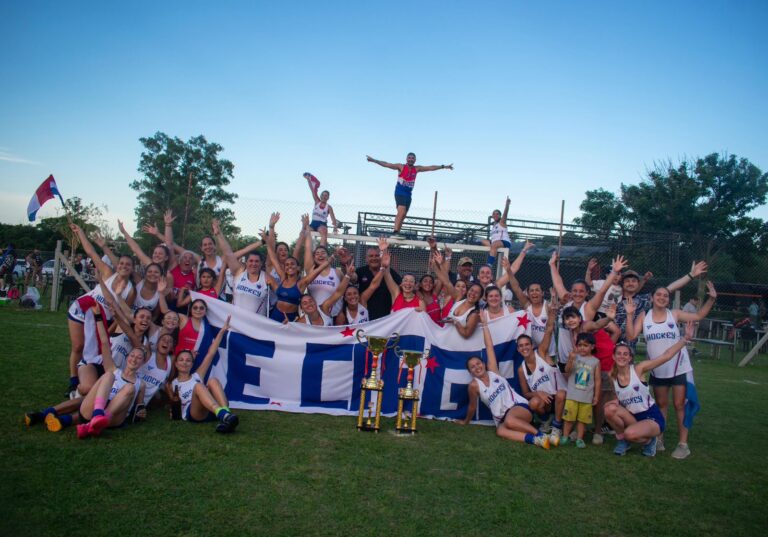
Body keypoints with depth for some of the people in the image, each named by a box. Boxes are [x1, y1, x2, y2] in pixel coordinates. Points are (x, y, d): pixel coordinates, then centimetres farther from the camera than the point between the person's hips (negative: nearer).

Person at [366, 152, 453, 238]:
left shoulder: (416, 169, 8)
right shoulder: (401, 167, -6)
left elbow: (431, 168, 12)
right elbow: (386, 164, -10)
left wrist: (443, 166, 14)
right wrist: (374, 160, -17)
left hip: (408, 195, 6)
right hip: (399, 193, -6)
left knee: (402, 216, 7)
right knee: (401, 212, -24)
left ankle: (396, 233, 13)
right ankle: (395, 232, -27)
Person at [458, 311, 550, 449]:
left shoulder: (492, 371, 4)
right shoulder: (474, 385, 0)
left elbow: (489, 347, 1)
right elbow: (472, 406, 13)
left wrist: (484, 324, -1)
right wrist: (466, 421, 25)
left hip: (520, 406, -1)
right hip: (502, 418, 1)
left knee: (509, 420, -36)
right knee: (500, 431, -35)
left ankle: (542, 435, -26)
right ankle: (536, 440, -40)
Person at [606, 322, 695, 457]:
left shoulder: (638, 369, -13)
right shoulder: (612, 376, -2)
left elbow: (666, 356, -19)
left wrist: (686, 338, -23)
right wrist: (615, 402, -10)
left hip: (653, 418, -4)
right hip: (633, 417, 4)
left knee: (630, 434, -33)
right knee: (610, 409, -25)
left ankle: (649, 440, 4)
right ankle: (622, 439, 0)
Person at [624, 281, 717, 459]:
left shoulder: (675, 314, -2)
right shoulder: (644, 316, -2)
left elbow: (699, 315, 2)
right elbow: (631, 335, -9)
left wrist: (712, 299, -8)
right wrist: (630, 315, -17)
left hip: (679, 368, -1)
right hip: (658, 370, 2)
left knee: (679, 405, 2)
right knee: (660, 405, 14)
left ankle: (683, 444, 9)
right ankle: (659, 439, 25)